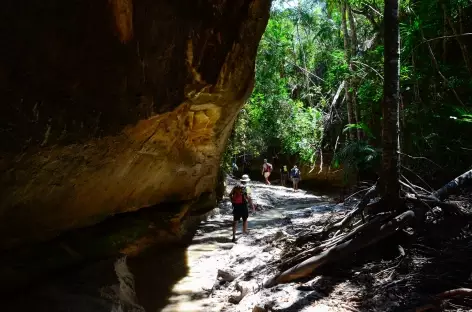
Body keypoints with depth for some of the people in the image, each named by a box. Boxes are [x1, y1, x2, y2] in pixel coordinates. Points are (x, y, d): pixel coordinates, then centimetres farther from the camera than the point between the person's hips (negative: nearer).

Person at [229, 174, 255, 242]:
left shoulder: (235, 187, 2)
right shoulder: (247, 188, -12)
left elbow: (230, 195, 9)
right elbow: (249, 198, -18)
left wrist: (232, 202, 24)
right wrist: (253, 206, -9)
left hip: (235, 206, 3)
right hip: (243, 205, -3)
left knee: (235, 221, 6)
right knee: (245, 219, 23)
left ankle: (234, 236, 1)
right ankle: (245, 231, 41)